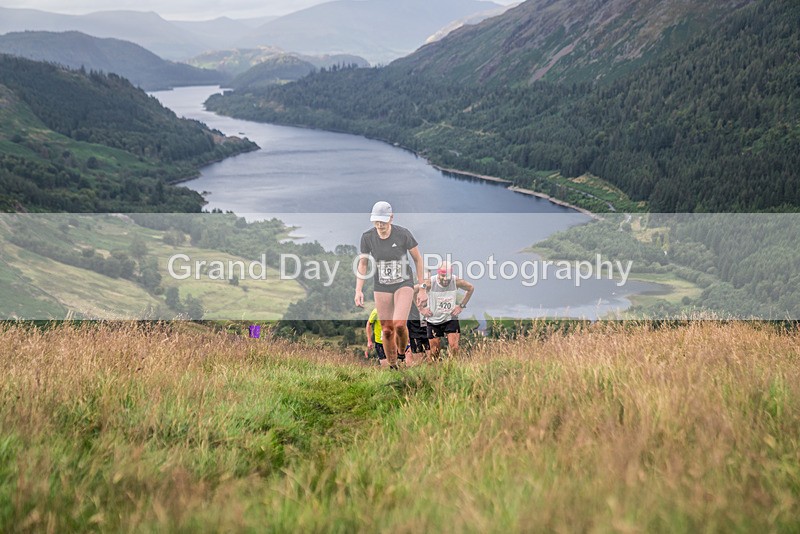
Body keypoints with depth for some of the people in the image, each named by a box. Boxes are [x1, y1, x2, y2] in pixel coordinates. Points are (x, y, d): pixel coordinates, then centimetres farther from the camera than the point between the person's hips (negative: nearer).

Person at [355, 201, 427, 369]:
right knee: (387, 330, 1)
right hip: (382, 287, 2)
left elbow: (418, 259, -4)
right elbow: (362, 263, 4)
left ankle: (402, 354, 10)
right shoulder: (367, 237, -9)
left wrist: (423, 288, -3)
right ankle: (393, 367, 18)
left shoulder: (403, 234, -15)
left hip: (404, 284, -2)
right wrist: (358, 290, -5)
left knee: (399, 325, -20)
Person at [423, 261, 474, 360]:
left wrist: (461, 306, 2)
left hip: (451, 319, 1)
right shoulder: (430, 282, -19)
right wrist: (422, 309, -6)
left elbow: (471, 288, 6)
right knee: (434, 352, 5)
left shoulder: (456, 282, -14)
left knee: (454, 348, -12)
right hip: (434, 321, 0)